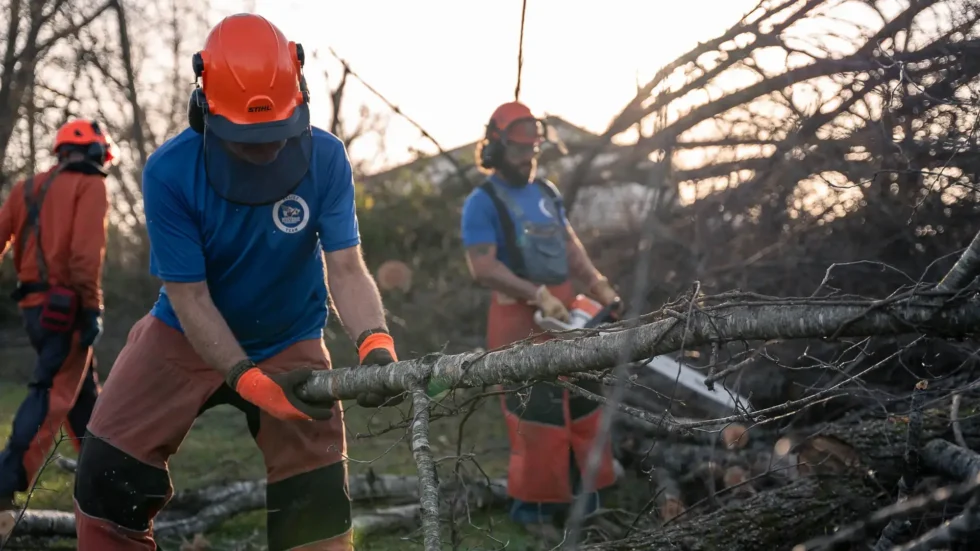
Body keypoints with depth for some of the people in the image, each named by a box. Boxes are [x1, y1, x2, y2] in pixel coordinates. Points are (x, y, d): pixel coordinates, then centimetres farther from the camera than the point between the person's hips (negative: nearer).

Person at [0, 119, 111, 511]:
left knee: (83, 392, 20)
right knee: (52, 395, -7)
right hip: (66, 305, -8)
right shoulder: (90, 185, -1)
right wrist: (92, 307, -16)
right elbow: (86, 249, -16)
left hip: (34, 307, 8)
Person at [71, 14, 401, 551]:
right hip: (187, 336, 0)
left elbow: (346, 269, -23)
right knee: (107, 483, -2)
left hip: (289, 342, 0)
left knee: (316, 507, -4)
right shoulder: (169, 172, -25)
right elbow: (190, 298, -22)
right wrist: (252, 382, -34)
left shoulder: (325, 158, -22)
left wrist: (376, 343, -43)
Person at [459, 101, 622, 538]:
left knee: (582, 402, 13)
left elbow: (571, 247, 15)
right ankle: (531, 504, 9)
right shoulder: (483, 202, -9)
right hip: (520, 318, -8)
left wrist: (600, 288, 2)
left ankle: (583, 498, 25)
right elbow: (483, 267, -18)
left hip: (566, 310, 8)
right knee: (535, 411, -5)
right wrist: (539, 296, -22)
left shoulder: (547, 193, 13)